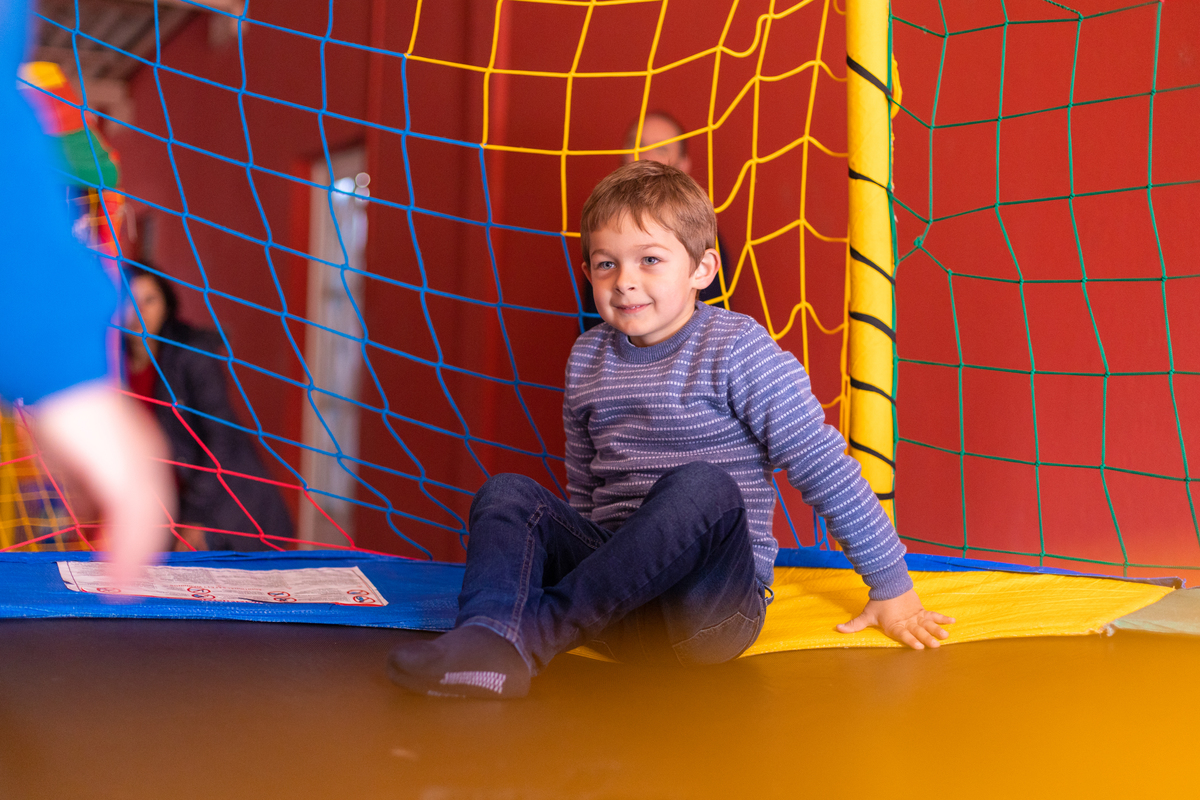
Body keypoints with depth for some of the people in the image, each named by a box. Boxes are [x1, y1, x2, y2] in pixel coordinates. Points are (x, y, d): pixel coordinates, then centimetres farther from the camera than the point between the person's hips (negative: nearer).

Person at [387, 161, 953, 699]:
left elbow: (827, 468, -5)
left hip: (713, 606, -4)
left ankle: (539, 628, -29)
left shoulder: (737, 350, -5)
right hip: (615, 597, 5)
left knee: (701, 487, -34)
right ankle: (490, 643, -42)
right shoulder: (587, 358, 11)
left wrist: (892, 588, -3)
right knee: (507, 494, -14)